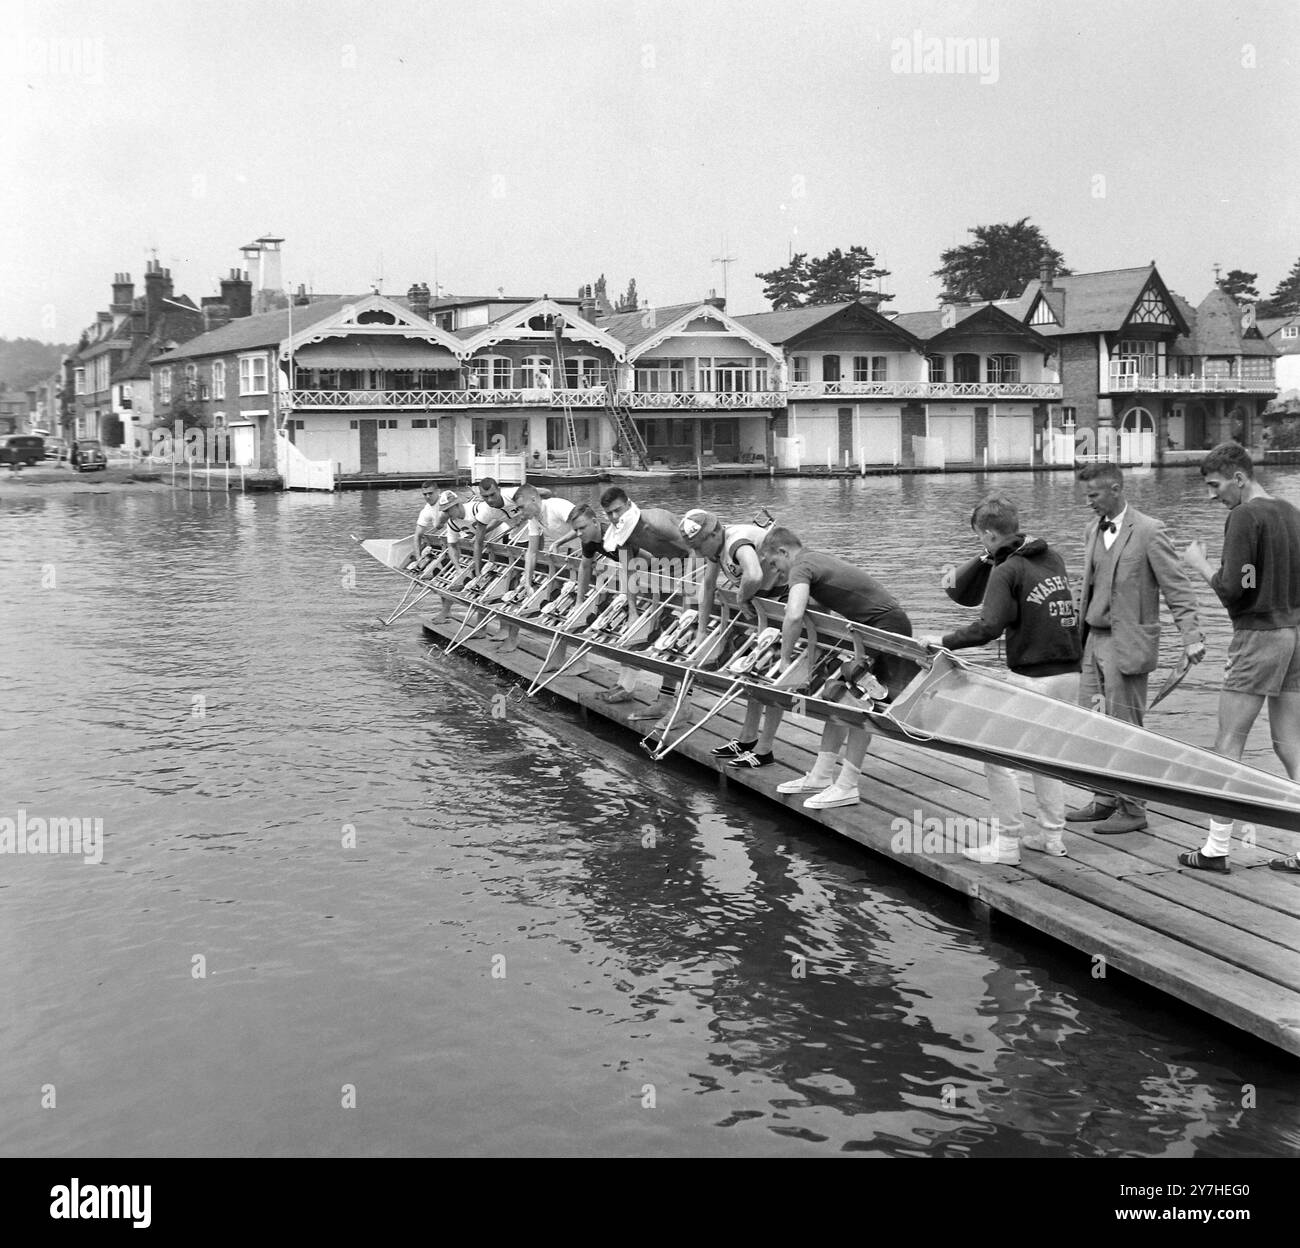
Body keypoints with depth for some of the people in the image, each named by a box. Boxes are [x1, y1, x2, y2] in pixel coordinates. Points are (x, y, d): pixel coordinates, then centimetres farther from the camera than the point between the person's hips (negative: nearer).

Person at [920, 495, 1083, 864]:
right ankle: (1052, 836, 24)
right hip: (1069, 673, 8)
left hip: (1033, 678, -8)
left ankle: (1007, 843, 5)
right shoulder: (1053, 559, 11)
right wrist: (983, 561, 14)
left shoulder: (1007, 571, -12)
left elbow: (988, 627, -20)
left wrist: (944, 641, -11)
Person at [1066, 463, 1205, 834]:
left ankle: (1133, 810, 9)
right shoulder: (1093, 531, 12)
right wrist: (1078, 632, 18)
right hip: (1094, 639, 7)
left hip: (1127, 643, -7)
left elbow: (1178, 587, -13)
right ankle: (1105, 800, 22)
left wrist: (1191, 636, -21)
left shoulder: (1148, 532, -11)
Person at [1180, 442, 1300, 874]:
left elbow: (1231, 589, -17)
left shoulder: (1244, 517, -12)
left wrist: (1199, 563, -2)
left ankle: (1216, 849, 3)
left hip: (1258, 635, -8)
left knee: (1228, 746, 0)